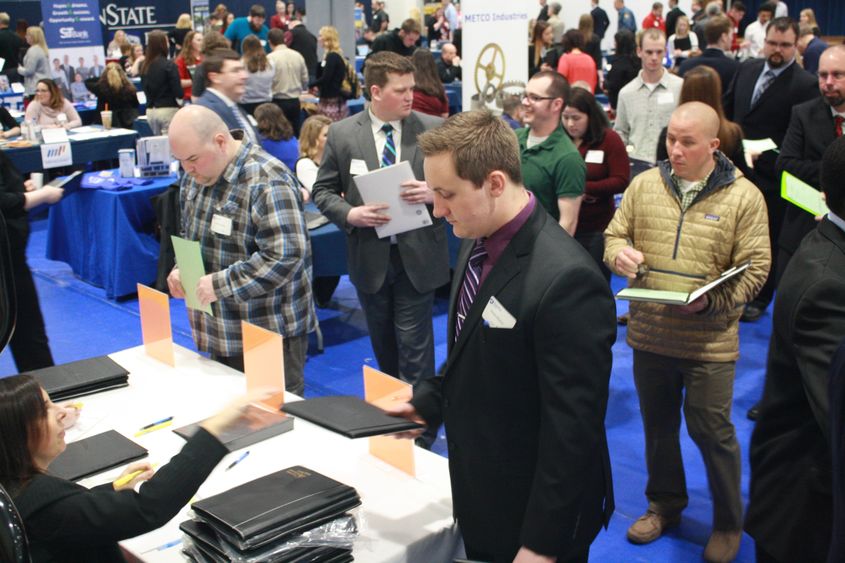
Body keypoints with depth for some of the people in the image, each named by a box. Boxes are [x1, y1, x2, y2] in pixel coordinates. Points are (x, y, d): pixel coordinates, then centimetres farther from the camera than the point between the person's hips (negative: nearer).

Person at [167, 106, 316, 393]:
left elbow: (284, 256, -27)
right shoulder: (195, 176, 7)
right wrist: (181, 269, 0)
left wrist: (220, 284, -26)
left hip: (269, 334, -8)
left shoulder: (267, 182, -21)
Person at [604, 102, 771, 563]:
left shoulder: (743, 196, -8)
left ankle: (728, 524, 29)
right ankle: (665, 503, 41)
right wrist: (619, 253, -14)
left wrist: (710, 301, -24)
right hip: (649, 334, 4)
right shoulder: (644, 185, 1)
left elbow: (754, 268, -9)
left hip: (709, 342, -3)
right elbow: (614, 235, 10)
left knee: (712, 432, 7)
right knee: (657, 425, 19)